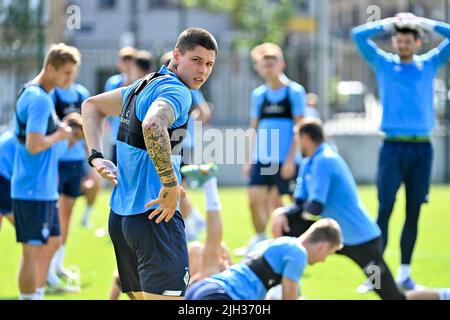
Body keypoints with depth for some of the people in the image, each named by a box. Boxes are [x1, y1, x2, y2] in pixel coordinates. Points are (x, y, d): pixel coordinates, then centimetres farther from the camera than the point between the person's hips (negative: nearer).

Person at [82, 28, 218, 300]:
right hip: (155, 216, -10)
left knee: (144, 297, 17)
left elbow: (92, 106, 29)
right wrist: (171, 184, -27)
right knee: (167, 295, -10)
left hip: (121, 215, 10)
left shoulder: (145, 86, 17)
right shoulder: (177, 91, -12)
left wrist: (96, 156, 18)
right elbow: (152, 125, -35)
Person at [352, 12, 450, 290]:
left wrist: (424, 23, 4)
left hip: (422, 147, 2)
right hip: (393, 145, -2)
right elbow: (358, 35, 0)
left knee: (413, 211, 4)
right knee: (385, 209, -7)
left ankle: (405, 272, 10)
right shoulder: (383, 63, 8)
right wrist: (390, 24, 1)